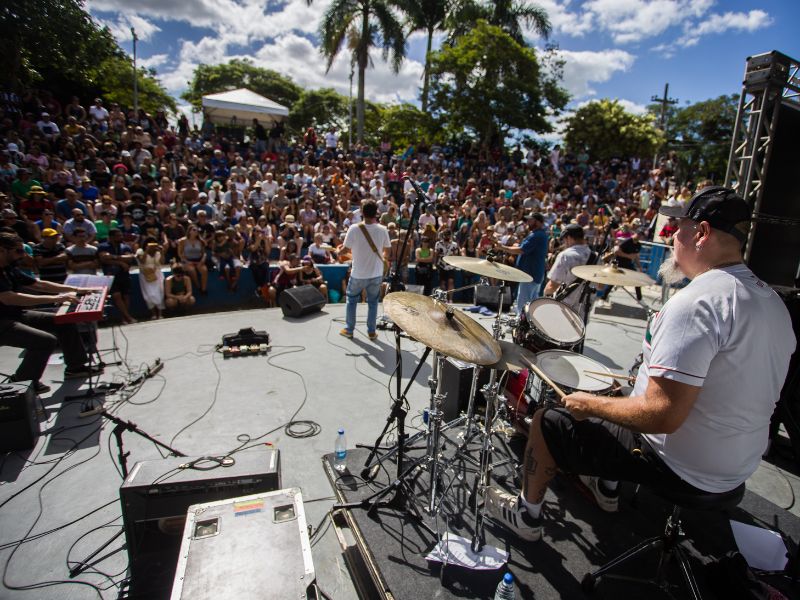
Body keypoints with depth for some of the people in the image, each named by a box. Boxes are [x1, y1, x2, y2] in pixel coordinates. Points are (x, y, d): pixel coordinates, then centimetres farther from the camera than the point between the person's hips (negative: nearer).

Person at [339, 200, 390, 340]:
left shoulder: (354, 229, -16)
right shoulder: (382, 230, -9)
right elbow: (386, 252, 2)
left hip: (358, 273, -1)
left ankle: (349, 329, 26)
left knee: (351, 300, 19)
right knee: (373, 302, 17)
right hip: (376, 273, 2)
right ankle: (372, 331, 22)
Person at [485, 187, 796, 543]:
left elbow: (662, 415, -33)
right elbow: (739, 386, 13)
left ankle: (527, 515, 23)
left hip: (683, 468, -9)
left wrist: (591, 405, -17)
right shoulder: (772, 300, 1)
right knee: (619, 398, 29)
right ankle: (606, 487, 43)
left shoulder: (696, 303, -29)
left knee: (548, 423, 2)